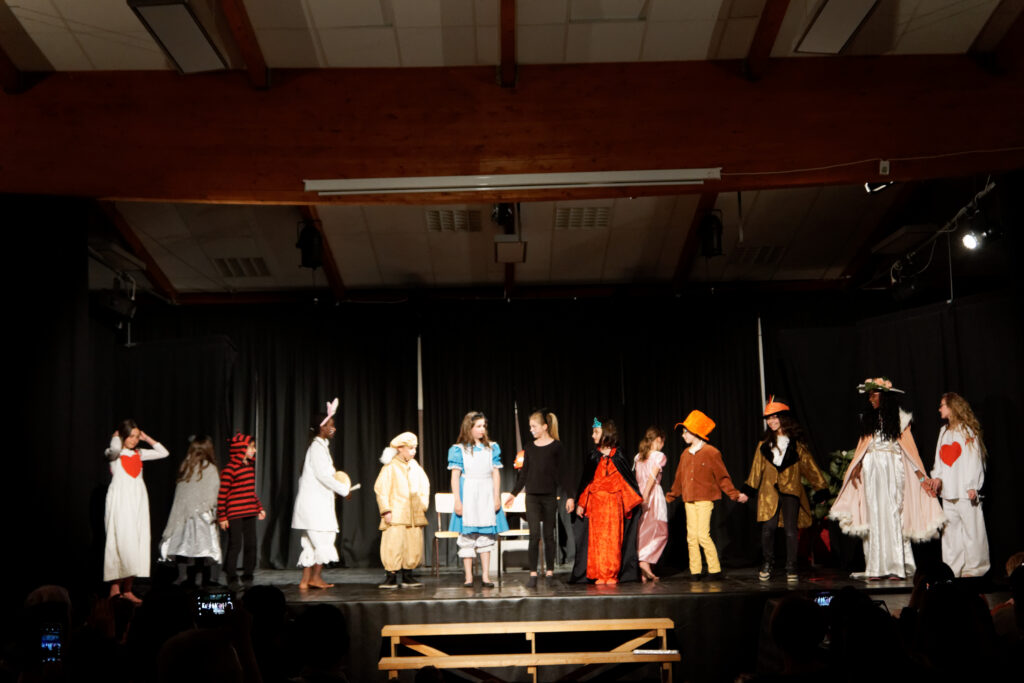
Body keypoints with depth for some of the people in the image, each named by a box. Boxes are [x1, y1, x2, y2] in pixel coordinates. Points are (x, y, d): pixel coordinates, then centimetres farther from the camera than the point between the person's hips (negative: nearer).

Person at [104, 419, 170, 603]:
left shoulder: (138, 453, 16)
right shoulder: (115, 453, 0)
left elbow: (163, 453, 17)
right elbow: (115, 448, -25)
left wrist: (147, 438, 14)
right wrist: (116, 437, -4)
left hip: (138, 498, 6)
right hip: (121, 499, -6)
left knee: (137, 542, 1)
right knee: (123, 540, -14)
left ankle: (126, 589, 3)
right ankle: (116, 587, -11)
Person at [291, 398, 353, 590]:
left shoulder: (321, 445, 17)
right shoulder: (317, 447, -12)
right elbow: (323, 475, -18)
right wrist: (344, 489, -9)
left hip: (318, 501, 10)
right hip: (315, 502, -10)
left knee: (311, 542, 9)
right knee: (324, 538, -5)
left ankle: (305, 580, 10)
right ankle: (316, 577, 2)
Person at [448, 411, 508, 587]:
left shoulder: (492, 448, 9)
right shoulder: (459, 449, 1)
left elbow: (496, 474, 8)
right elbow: (455, 476, -2)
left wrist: (497, 497, 0)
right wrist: (457, 500, -8)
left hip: (487, 496, 3)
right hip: (468, 496, -2)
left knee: (486, 536, 3)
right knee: (467, 536, -1)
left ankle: (485, 576, 8)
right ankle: (468, 577, 5)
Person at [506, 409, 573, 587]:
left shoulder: (555, 446, -2)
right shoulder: (529, 447, 7)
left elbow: (561, 474, 0)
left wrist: (569, 495, -3)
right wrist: (514, 494, 15)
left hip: (549, 496, -2)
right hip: (532, 496, 2)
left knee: (548, 535, 5)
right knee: (534, 534, -6)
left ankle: (549, 572, 15)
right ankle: (533, 574, -5)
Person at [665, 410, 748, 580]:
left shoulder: (711, 453, -5)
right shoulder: (685, 454, 13)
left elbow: (722, 477, -4)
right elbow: (679, 479, 22)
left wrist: (735, 494, -12)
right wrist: (670, 496, 25)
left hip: (705, 499, -6)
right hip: (689, 501, 6)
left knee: (703, 535, -11)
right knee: (691, 536, 4)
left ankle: (715, 569, 1)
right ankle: (695, 571, 10)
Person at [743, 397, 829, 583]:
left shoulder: (796, 443, 5)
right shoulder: (765, 443, 12)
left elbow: (809, 465, 8)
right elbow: (757, 468, 15)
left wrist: (821, 488, 6)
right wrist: (749, 489, 12)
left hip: (791, 491, -1)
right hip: (769, 491, 2)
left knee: (791, 529, -5)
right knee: (768, 527, -7)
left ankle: (791, 568, 5)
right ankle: (767, 564, 11)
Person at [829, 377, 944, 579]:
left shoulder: (899, 418, 2)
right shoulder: (868, 418, 14)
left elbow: (910, 449, 2)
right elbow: (862, 446, 13)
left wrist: (921, 477, -2)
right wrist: (855, 468, 0)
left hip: (892, 470, -4)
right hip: (871, 471, 4)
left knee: (891, 514, -8)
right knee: (874, 516, 1)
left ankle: (896, 567, -4)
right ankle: (876, 568, 3)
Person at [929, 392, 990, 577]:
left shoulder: (967, 430, -1)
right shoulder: (944, 431, 18)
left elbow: (974, 460, -6)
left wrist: (972, 486, -13)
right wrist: (937, 476, 2)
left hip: (965, 492, -6)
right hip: (948, 490, 6)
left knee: (971, 528, -6)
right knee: (950, 529, 5)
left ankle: (973, 569, 0)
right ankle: (952, 570, 9)